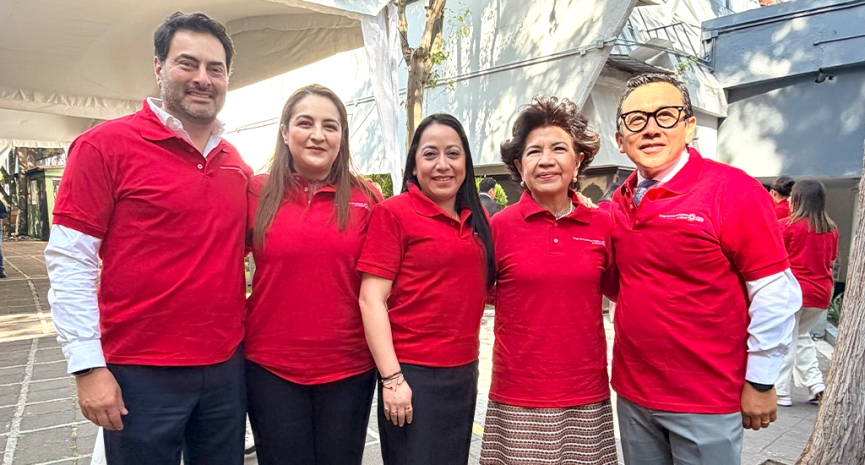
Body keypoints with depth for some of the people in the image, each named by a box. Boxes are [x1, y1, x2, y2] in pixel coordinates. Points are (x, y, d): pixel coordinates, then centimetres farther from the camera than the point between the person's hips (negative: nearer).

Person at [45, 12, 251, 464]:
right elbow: (69, 261, -10)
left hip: (227, 367, 5)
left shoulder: (234, 162, 7)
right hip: (142, 374, -5)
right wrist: (87, 366, -13)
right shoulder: (105, 144, -8)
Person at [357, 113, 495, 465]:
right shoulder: (393, 212, -10)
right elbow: (371, 300, -13)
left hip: (464, 372, 6)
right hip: (413, 374, -6)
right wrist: (391, 377, -17)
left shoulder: (477, 220, 7)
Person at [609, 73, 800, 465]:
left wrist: (760, 382, -9)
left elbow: (775, 295, -12)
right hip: (631, 393, 5)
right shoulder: (620, 202, 1)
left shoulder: (733, 190, -13)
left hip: (707, 402, -4)